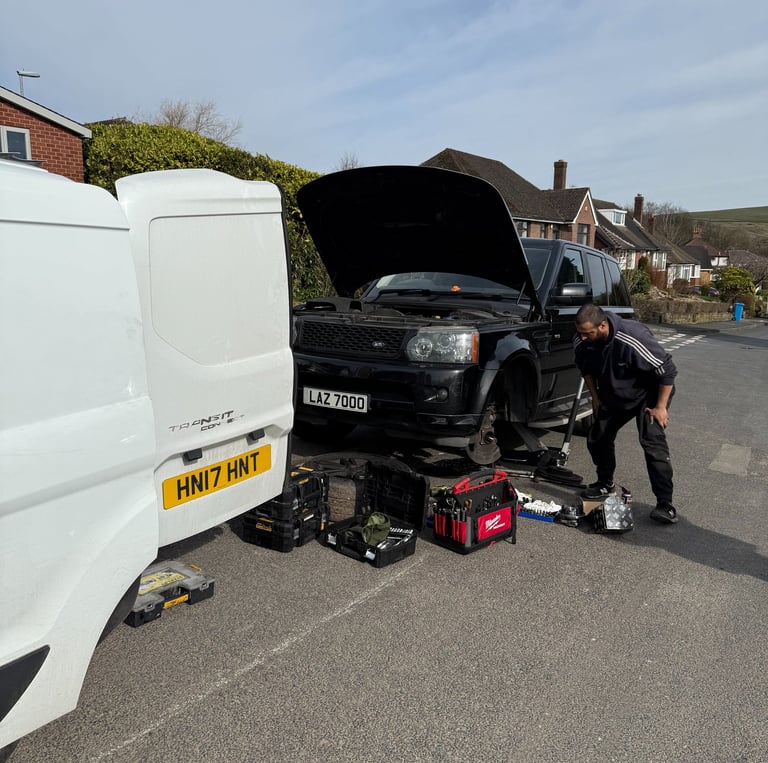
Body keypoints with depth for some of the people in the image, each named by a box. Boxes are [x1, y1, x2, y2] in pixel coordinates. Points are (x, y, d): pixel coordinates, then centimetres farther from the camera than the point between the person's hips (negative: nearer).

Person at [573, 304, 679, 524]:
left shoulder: (632, 339, -38)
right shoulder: (581, 342, -20)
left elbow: (667, 370, -27)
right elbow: (586, 369, 5)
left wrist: (660, 406, -21)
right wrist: (595, 397, 5)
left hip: (648, 394, -6)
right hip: (613, 396, 6)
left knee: (653, 443, -19)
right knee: (597, 439, 8)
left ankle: (665, 504, -14)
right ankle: (605, 484, 29)